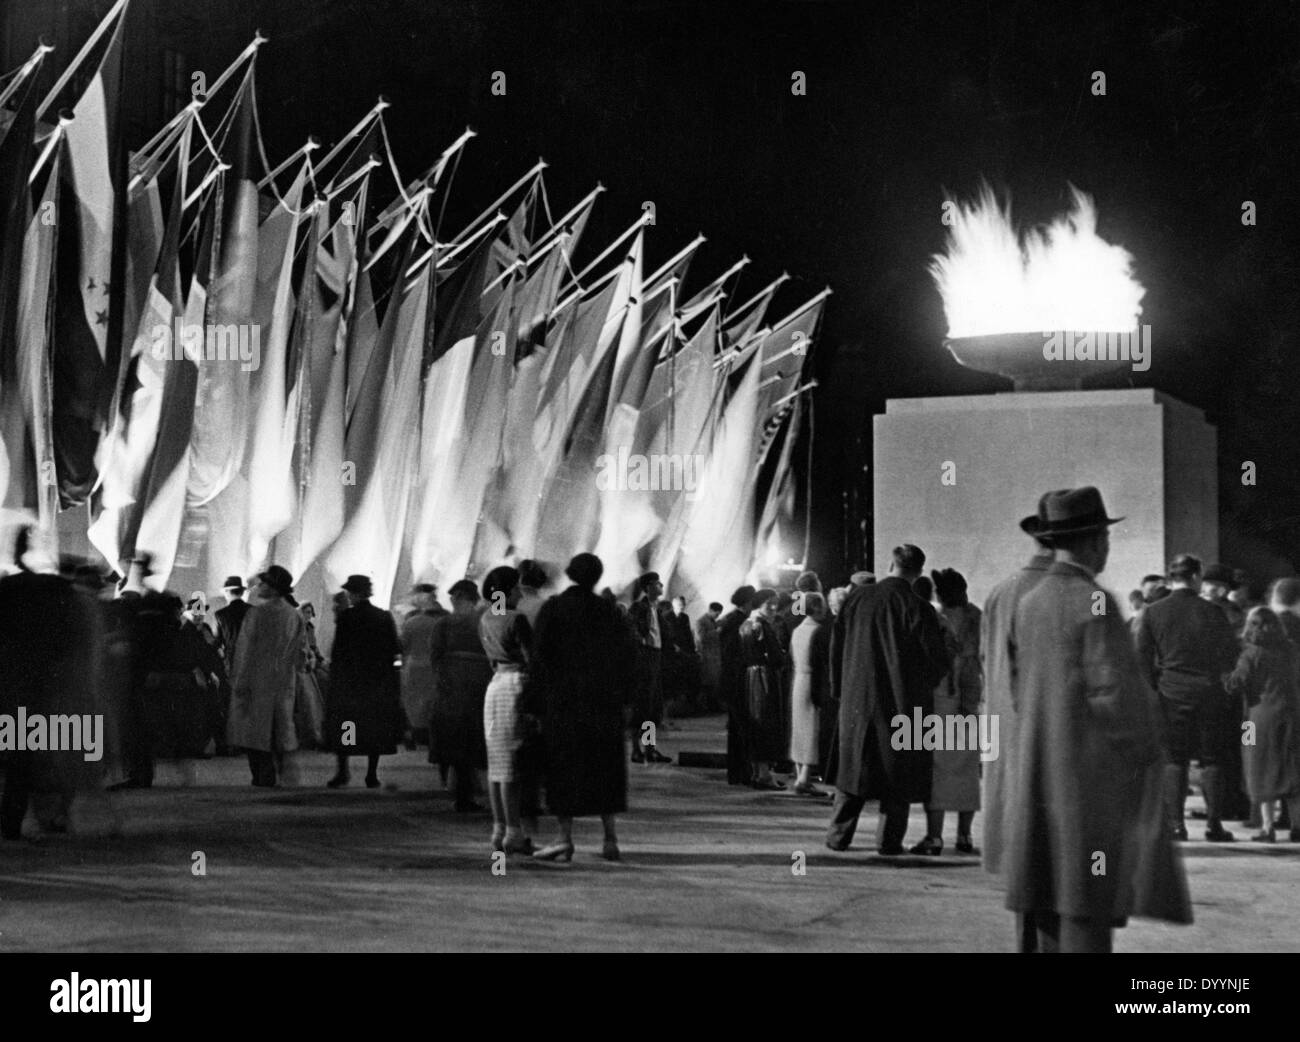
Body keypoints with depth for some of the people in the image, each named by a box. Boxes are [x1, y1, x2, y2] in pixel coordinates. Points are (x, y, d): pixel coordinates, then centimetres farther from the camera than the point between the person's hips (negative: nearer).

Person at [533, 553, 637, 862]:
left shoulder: (553, 608, -4)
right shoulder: (606, 609, 3)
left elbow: (539, 651, -12)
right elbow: (628, 648, -2)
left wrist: (543, 694, -4)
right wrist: (620, 691, 4)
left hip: (563, 696, -3)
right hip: (603, 698, 3)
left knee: (563, 766, 2)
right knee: (604, 767, 11)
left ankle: (565, 837, -4)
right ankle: (610, 837, 8)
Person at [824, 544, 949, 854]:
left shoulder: (856, 599, -1)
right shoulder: (916, 608, -12)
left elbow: (836, 647, 6)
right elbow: (937, 659, -9)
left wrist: (840, 688, 16)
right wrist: (923, 686, 11)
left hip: (858, 700, 3)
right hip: (903, 702, -3)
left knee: (853, 767, 13)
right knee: (898, 772, 7)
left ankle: (839, 834, 13)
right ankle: (889, 839, 7)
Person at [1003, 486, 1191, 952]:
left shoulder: (1029, 603, 9)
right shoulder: (1095, 603, -13)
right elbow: (1117, 693, -17)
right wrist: (1144, 750, -5)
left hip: (1038, 773, 7)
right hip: (1091, 774, -7)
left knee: (1044, 903, 11)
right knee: (1087, 911, -5)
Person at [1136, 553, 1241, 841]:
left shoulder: (1153, 612, -1)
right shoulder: (1212, 612, -4)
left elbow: (1142, 658, -1)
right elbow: (1230, 658, 1)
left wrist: (1152, 688, 9)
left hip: (1171, 695, 1)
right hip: (1209, 692, -1)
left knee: (1174, 759, 7)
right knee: (1212, 759, 6)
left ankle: (1175, 823, 2)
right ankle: (1214, 824, 5)